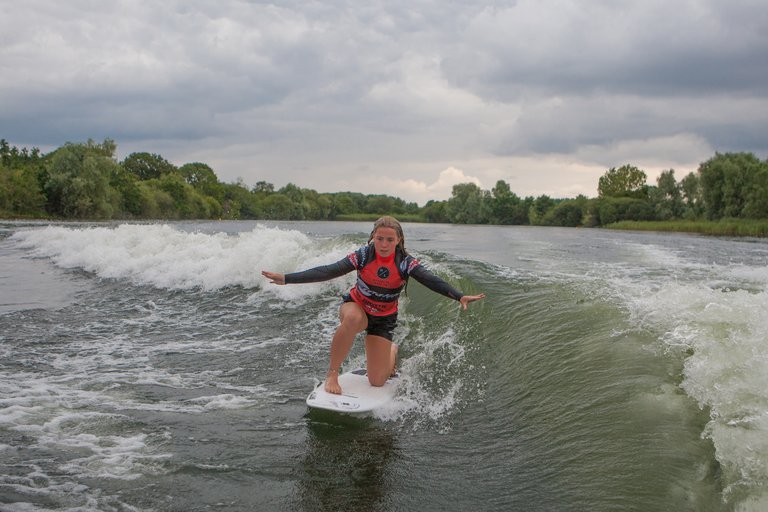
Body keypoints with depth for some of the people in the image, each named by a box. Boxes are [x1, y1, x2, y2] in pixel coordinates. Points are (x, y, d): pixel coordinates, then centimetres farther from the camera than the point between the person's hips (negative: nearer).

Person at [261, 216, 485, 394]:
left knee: (377, 382, -3)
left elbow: (431, 281, -32)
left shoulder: (405, 262, -20)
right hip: (356, 306, -1)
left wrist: (459, 296, -50)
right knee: (352, 319, -42)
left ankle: (392, 350, 33)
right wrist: (287, 279, -35)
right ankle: (332, 374, -23)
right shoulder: (363, 255, -21)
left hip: (384, 319, 1)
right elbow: (328, 271, -26)